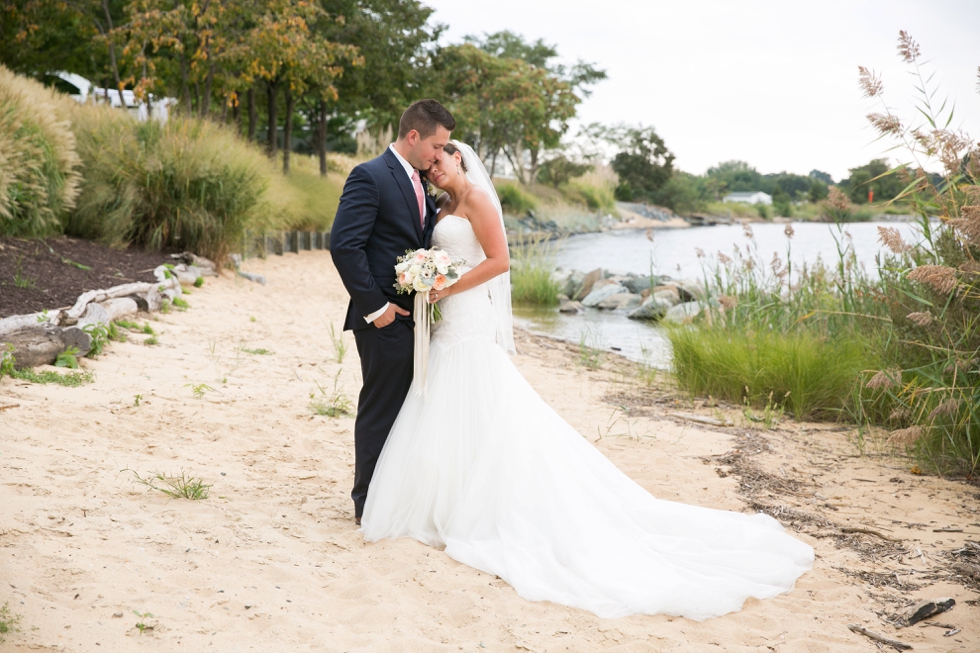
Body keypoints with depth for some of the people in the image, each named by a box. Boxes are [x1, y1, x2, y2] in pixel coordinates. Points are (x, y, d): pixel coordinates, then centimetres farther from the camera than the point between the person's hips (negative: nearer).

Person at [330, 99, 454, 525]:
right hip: (387, 317, -8)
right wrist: (374, 306, -18)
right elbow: (344, 246, -19)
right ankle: (369, 505, 11)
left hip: (416, 315, 8)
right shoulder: (370, 177, -12)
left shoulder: (420, 183, 15)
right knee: (381, 409, 0)